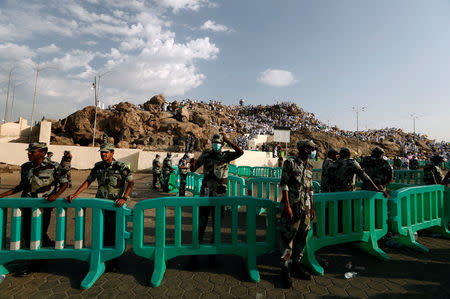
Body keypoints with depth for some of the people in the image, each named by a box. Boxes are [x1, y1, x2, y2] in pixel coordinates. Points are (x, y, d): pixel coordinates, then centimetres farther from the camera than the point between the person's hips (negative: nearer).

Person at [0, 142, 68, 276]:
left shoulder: (53, 167, -11)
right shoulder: (26, 167, 4)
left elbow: (64, 183, -5)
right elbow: (22, 186, 15)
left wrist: (56, 195, -19)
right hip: (27, 205, 5)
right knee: (26, 233, 12)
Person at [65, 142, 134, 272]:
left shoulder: (121, 166, -10)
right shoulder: (98, 166, 5)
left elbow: (131, 182, -15)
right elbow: (88, 181, 10)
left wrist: (124, 198, -25)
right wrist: (75, 194, 1)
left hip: (115, 205, -4)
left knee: (114, 233, 3)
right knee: (102, 232, 11)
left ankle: (114, 261, 18)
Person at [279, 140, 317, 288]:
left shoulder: (309, 167, 14)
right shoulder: (290, 163, -5)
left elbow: (310, 189, 19)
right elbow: (284, 184, -10)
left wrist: (312, 208, 17)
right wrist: (287, 206, -16)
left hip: (305, 208, 6)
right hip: (291, 207, -6)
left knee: (302, 237, 13)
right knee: (287, 237, -1)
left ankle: (297, 263, 29)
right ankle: (285, 267, 13)